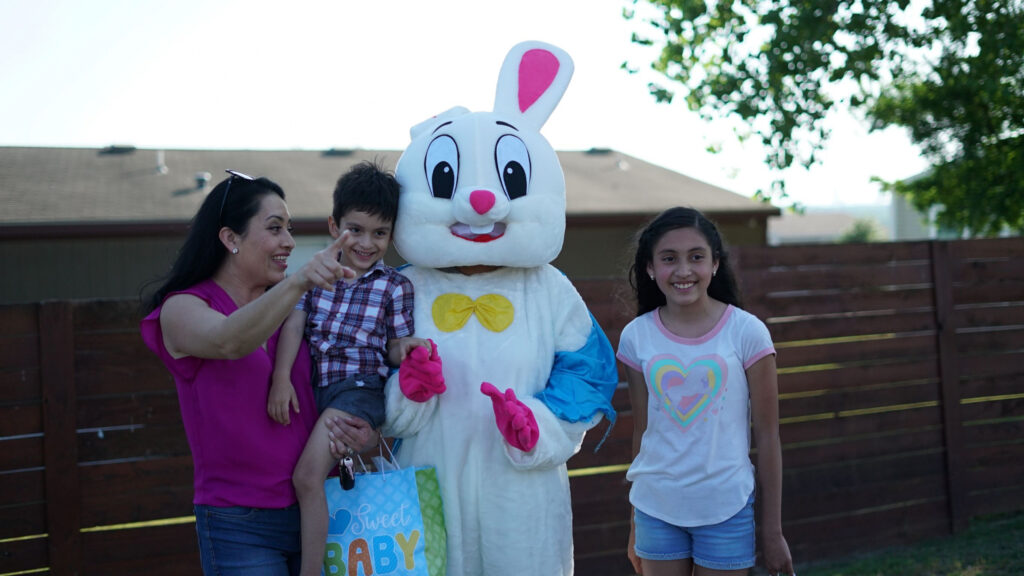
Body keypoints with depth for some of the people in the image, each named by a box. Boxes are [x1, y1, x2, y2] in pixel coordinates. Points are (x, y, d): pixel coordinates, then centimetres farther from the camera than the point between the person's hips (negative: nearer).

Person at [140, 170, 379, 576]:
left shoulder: (292, 312, 10)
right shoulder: (183, 308, -6)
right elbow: (228, 341, -29)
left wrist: (362, 434, -8)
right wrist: (298, 282, -44)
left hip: (312, 510, 5)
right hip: (241, 525, -5)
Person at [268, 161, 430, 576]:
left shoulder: (395, 286, 0)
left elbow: (394, 350, 5)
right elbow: (294, 323, -1)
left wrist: (406, 347, -19)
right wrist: (281, 378, -13)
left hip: (359, 388, -5)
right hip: (313, 387, 5)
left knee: (307, 474, -19)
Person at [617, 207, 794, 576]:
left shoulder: (746, 332, -9)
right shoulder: (636, 337, -2)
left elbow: (767, 436, -4)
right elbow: (642, 431, 6)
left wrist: (773, 530, -1)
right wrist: (635, 526, 11)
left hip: (726, 507, -2)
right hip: (656, 507, 2)